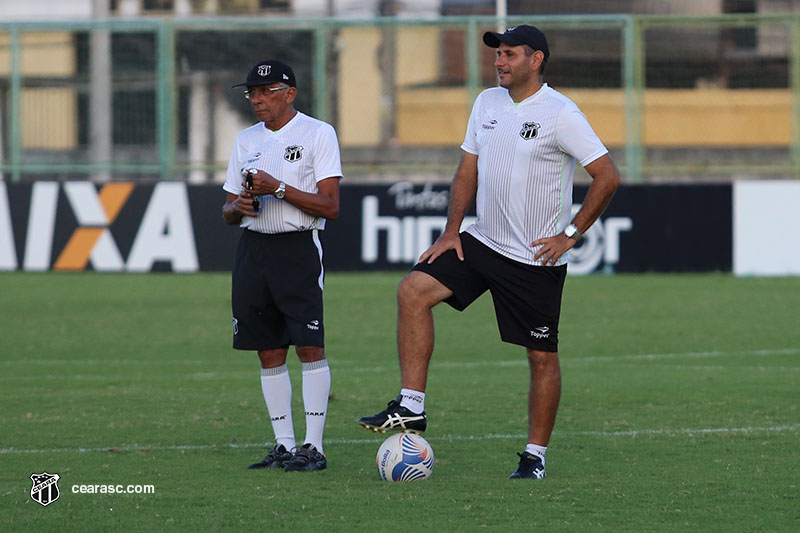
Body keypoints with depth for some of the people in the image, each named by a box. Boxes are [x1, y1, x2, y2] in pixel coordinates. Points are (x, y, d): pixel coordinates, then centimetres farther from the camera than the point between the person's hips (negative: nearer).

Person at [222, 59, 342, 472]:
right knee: (269, 352, 5)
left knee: (310, 346, -11)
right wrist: (238, 206, -4)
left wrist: (278, 188, -17)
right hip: (253, 249, 6)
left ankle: (313, 447, -9)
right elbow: (227, 211, 19)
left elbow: (330, 206, -9)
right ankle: (284, 446, 10)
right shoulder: (246, 140, 16)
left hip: (298, 248, -6)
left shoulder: (318, 133, -2)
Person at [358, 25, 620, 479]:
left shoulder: (560, 114, -14)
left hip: (537, 258, -6)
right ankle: (411, 407, -11)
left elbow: (608, 177, -14)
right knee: (414, 291, -11)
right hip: (482, 244, 6)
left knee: (542, 356, 1)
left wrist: (571, 234, -14)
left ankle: (536, 454, 14)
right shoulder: (487, 103, 8)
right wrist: (452, 231, 4)